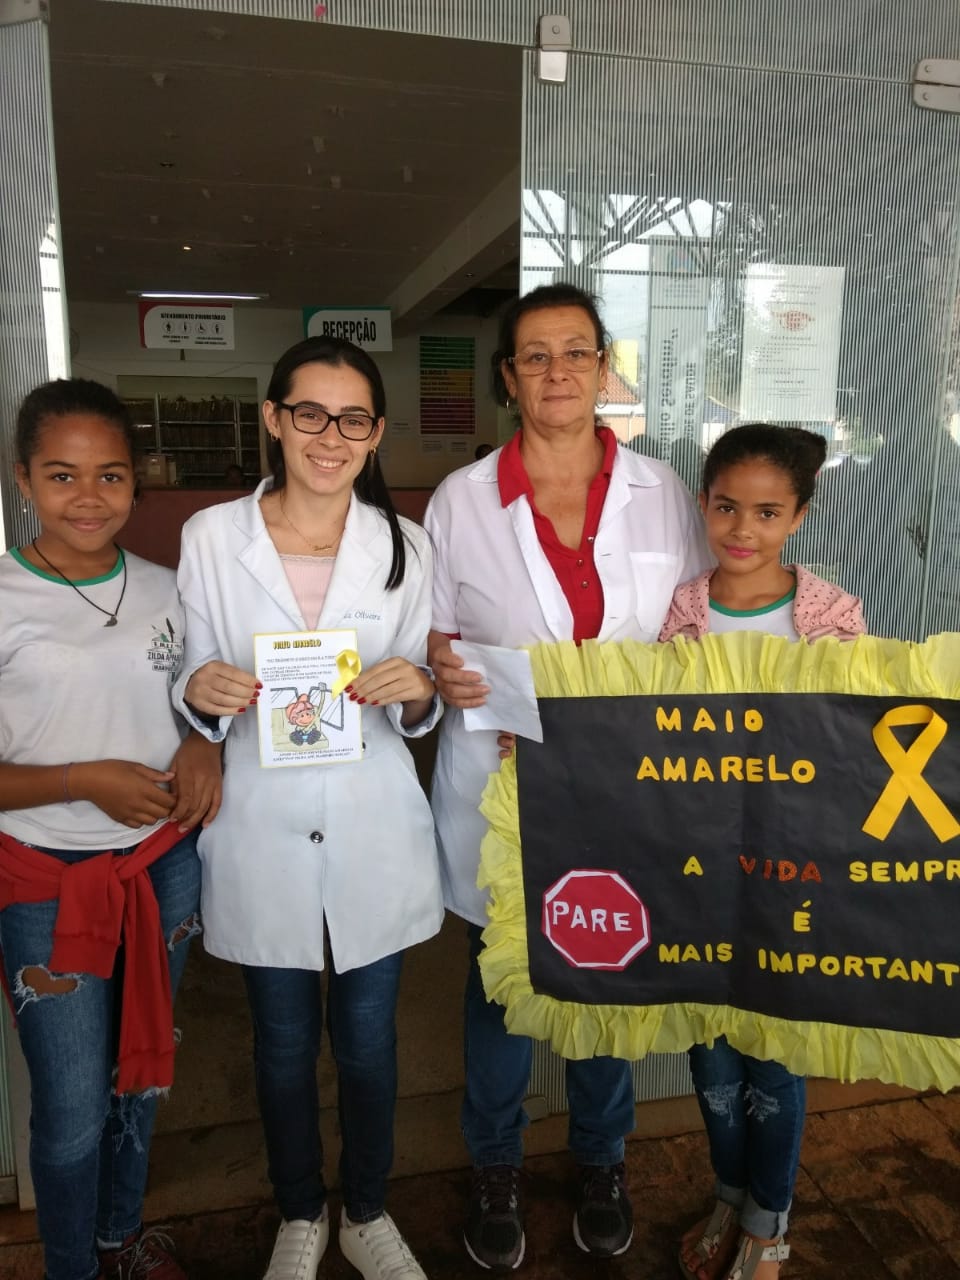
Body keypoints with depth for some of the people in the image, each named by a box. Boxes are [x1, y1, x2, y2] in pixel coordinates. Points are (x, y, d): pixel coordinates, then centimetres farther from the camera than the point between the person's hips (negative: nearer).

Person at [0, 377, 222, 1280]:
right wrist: (86, 780, -22)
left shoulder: (164, 591, 1)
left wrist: (202, 747, -7)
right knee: (73, 1109, 6)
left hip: (165, 864, 4)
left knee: (141, 1072, 21)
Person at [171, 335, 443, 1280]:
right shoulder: (210, 537, -6)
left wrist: (415, 692, -20)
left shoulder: (403, 545, -3)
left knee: (368, 1040, 16)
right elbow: (196, 691, 1)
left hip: (374, 832, 1)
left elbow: (419, 714, 2)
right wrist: (204, 693, -21)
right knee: (283, 1043, 18)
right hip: (263, 832, 0)